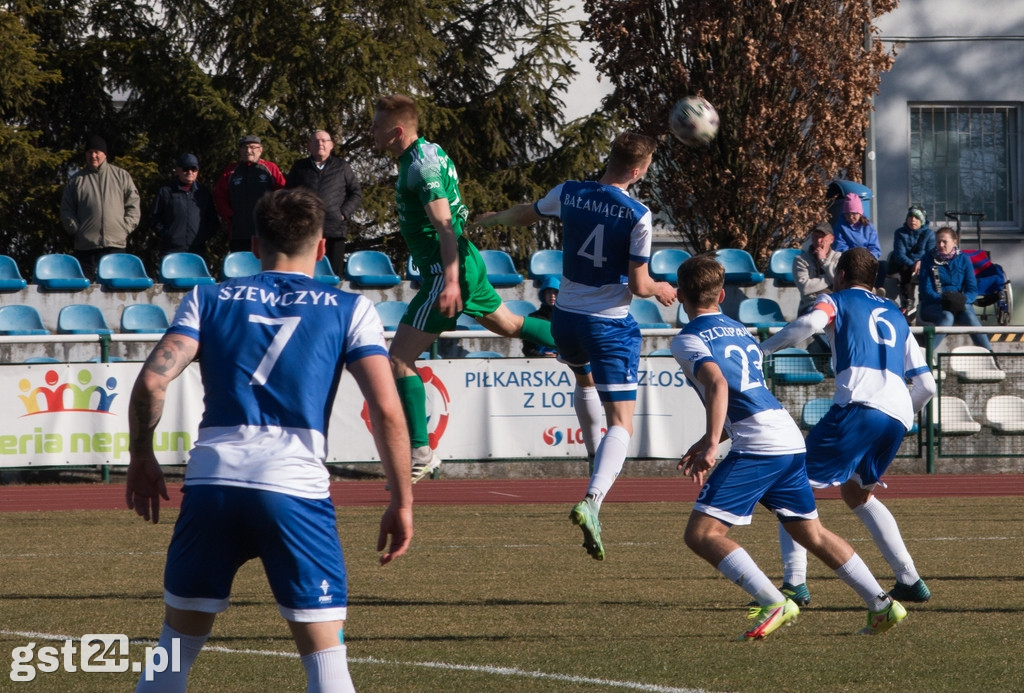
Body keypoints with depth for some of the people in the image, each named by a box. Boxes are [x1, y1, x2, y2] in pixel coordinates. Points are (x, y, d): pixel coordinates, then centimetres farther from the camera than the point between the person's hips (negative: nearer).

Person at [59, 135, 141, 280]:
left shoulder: (121, 176, 11)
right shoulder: (76, 180, 11)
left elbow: (133, 204, 10)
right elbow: (66, 210, 11)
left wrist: (126, 227, -1)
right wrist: (75, 229, -3)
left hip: (115, 242, 0)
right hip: (85, 245, 0)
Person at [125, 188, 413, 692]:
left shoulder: (209, 300, 14)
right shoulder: (351, 310, 10)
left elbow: (152, 381, 1)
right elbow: (386, 410, 0)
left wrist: (141, 459, 15)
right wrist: (402, 502, 6)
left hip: (211, 482, 2)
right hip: (296, 487, -2)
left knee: (175, 650, 16)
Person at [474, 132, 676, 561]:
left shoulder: (568, 194, -2)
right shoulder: (637, 215, -16)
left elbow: (524, 215, 19)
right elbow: (638, 285, -13)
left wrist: (488, 219, 41)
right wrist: (660, 290, 10)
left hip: (566, 317, 5)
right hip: (610, 325, -5)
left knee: (584, 380, 37)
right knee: (621, 421, -8)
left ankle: (597, 456, 53)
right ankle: (592, 501, -29)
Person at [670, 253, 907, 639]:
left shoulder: (688, 340, -1)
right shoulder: (740, 332, 24)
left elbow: (718, 384, -20)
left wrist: (710, 445, -26)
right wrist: (708, 443, 30)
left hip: (757, 447, -8)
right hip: (791, 440, 8)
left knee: (701, 534, -8)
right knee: (811, 533, 22)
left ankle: (773, 604, -21)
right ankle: (882, 605, 19)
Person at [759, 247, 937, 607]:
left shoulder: (837, 300, 16)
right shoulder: (896, 316, 32)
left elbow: (810, 323, -10)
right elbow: (927, 385, 27)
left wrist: (759, 351, -5)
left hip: (859, 405, -6)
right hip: (898, 414, 6)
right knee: (857, 493, 27)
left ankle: (795, 582, -12)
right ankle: (910, 581, 17)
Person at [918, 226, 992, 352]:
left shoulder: (963, 260, 9)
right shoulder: (929, 260, 4)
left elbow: (972, 289, 4)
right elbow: (925, 289, -4)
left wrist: (963, 300, -19)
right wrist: (942, 300, -22)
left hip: (960, 305, 2)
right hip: (932, 306, -2)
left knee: (969, 314, -33)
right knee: (947, 317, -37)